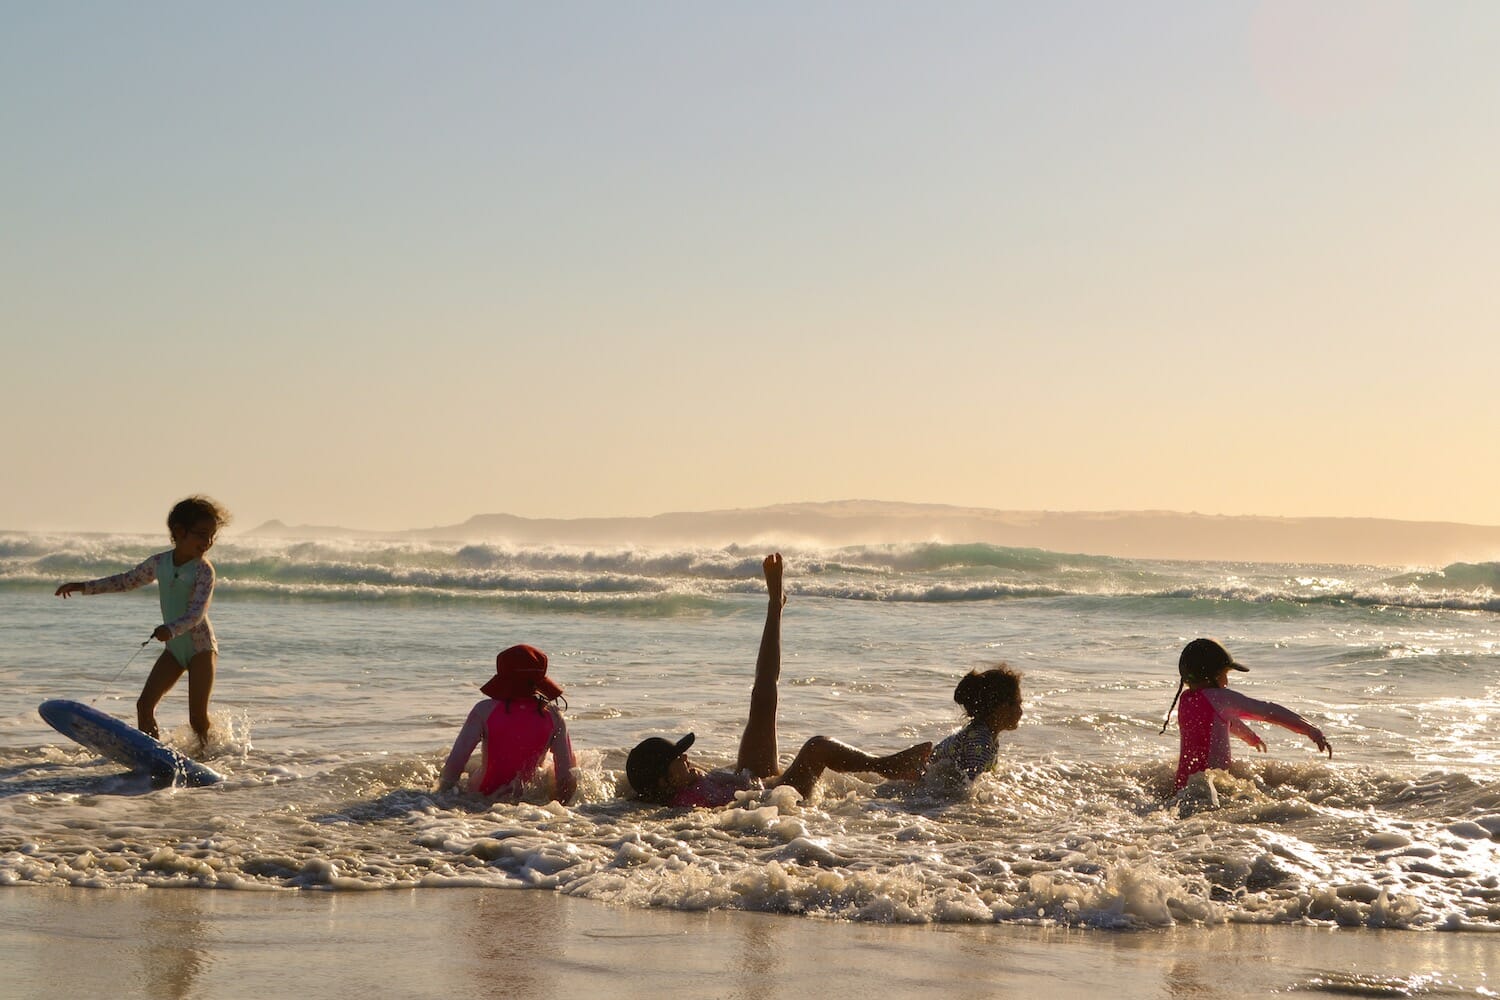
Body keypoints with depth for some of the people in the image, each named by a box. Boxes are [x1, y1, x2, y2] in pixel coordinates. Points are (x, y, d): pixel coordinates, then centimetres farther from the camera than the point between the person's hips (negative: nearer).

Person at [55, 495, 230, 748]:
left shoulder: (203, 570, -15)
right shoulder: (159, 562, 3)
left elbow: (198, 612, -26)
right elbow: (127, 580, 19)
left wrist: (172, 629, -46)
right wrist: (84, 587, 18)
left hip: (201, 648, -6)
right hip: (174, 649, 6)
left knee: (198, 717, -8)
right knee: (144, 704, -3)